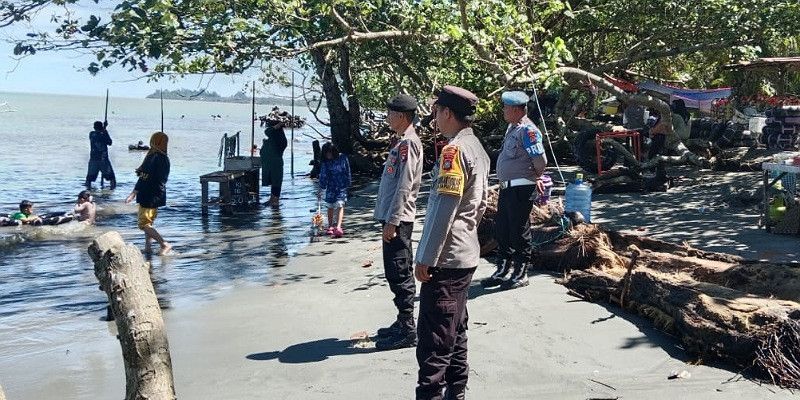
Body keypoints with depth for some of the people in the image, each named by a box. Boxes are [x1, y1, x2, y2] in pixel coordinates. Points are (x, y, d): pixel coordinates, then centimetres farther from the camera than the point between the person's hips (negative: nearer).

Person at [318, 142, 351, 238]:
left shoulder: (343, 158, -6)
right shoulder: (326, 162, -4)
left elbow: (347, 172, 3)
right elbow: (323, 175, 1)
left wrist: (347, 184, 6)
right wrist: (321, 187, 1)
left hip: (341, 186, -2)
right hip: (331, 186, 2)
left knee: (340, 205, -15)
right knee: (330, 206, 10)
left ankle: (338, 227, -24)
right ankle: (330, 226, 26)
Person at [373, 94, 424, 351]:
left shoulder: (408, 143, -14)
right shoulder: (404, 142, 16)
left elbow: (404, 186, -20)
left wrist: (392, 221, -21)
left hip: (398, 218, -10)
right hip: (394, 217, 10)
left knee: (398, 274, -7)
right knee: (398, 272, 15)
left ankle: (407, 330, -2)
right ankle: (403, 323, 24)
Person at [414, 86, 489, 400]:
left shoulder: (454, 150, -17)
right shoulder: (477, 149, 13)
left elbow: (444, 208, -21)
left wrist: (426, 258, -18)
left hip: (444, 258, -10)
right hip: (465, 255, 10)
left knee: (433, 337, -5)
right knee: (455, 331, 16)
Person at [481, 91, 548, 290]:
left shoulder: (527, 130, -16)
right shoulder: (512, 127, 13)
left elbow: (541, 160, -18)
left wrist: (534, 178, -1)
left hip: (521, 188, -10)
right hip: (507, 187, 10)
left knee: (518, 232, 0)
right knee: (501, 229, 15)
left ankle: (521, 274, 12)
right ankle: (502, 271, 26)